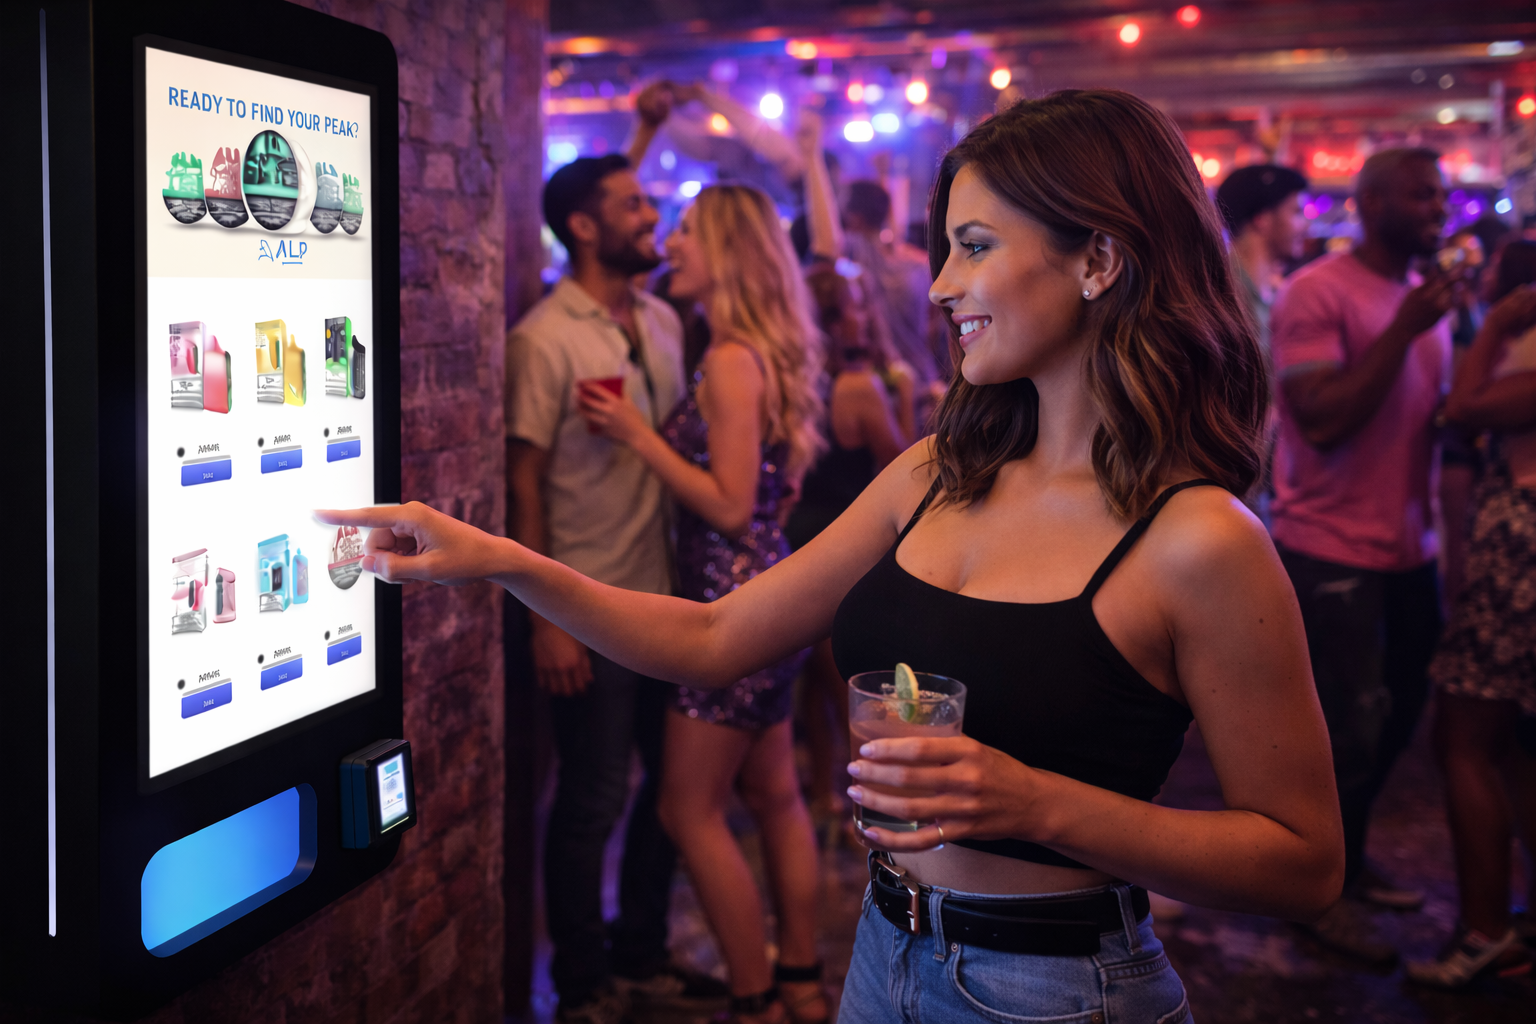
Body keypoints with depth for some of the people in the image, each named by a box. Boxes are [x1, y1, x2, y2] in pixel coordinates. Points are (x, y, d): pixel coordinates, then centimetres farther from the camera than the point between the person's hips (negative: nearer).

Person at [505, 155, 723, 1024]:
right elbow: (525, 481, -12)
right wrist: (546, 619, -14)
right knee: (592, 803, 4)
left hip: (666, 596, 7)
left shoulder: (663, 322, 8)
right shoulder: (546, 337, -11)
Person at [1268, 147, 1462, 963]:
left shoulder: (1425, 296, 12)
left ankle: (1351, 861, 35)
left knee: (1397, 713, 16)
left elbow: (1437, 411, 17)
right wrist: (1406, 329, -25)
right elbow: (1324, 420, -23)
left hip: (1407, 548, 8)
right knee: (1347, 731, 0)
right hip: (1332, 549, -8)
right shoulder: (1318, 293, -14)